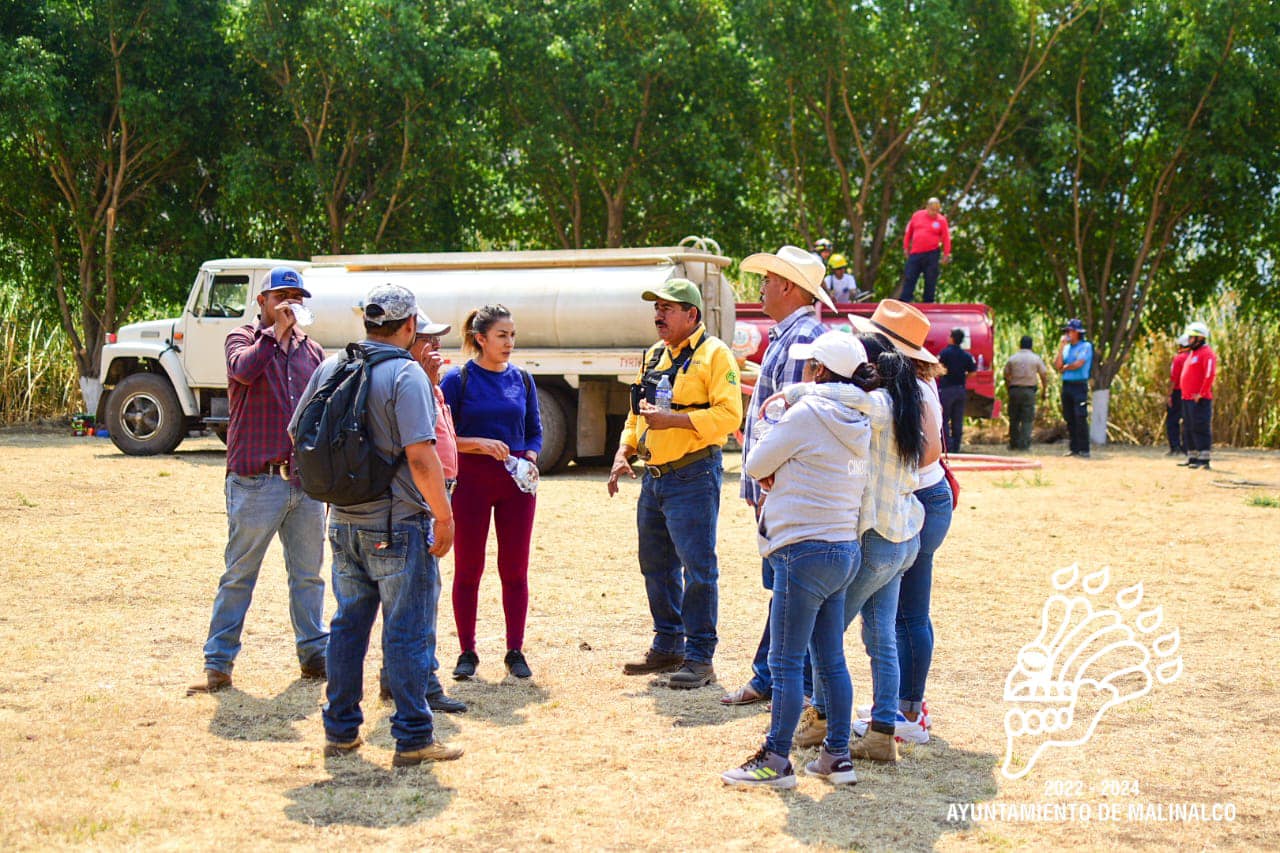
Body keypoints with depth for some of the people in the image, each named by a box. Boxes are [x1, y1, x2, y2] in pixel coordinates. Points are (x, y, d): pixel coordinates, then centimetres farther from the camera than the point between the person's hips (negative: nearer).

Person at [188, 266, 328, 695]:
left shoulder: (311, 350, 16)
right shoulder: (243, 339, 3)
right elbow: (243, 369, -22)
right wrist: (275, 331, -14)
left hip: (305, 480, 5)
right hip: (256, 479, -5)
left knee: (308, 575, 11)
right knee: (239, 575, 0)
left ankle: (314, 653, 22)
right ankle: (218, 664, 6)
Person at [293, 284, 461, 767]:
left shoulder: (330, 368, 6)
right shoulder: (406, 374, -15)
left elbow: (298, 436, 15)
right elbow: (420, 456, -22)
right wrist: (444, 516, -13)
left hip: (344, 522, 7)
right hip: (398, 524, -6)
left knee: (348, 624, 16)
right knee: (407, 632, 1)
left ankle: (340, 731, 23)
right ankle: (413, 739, 6)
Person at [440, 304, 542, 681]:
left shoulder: (522, 380, 7)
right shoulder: (458, 379, -3)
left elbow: (535, 433, 13)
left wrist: (530, 459, -6)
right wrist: (479, 443, -18)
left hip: (517, 481, 3)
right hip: (471, 480, -3)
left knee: (515, 569, 5)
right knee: (468, 568, 4)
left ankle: (515, 651, 14)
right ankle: (467, 652, 14)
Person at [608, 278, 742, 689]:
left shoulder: (714, 354, -7)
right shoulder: (654, 355, 17)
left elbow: (728, 414, -18)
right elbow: (636, 413, 24)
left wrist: (673, 419, -23)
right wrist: (624, 451, 8)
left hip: (693, 475, -8)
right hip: (654, 476, 8)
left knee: (698, 567, -6)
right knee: (656, 564, 14)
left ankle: (700, 658, 1)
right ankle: (668, 646, 26)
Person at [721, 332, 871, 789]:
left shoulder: (807, 413, -13)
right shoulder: (860, 424, 11)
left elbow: (755, 464, -5)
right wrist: (782, 476, 5)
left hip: (806, 550, -8)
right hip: (845, 550, 8)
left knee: (786, 662, -2)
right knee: (832, 661, 13)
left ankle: (776, 760, 3)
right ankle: (837, 756, 18)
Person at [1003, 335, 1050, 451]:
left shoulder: (1012, 358, 6)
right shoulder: (1036, 359, 3)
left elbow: (1006, 375, 9)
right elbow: (1044, 375, 3)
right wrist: (1044, 391, 13)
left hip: (1014, 390, 2)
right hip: (1029, 390, -2)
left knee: (1014, 419, 9)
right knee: (1027, 419, 0)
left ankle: (1013, 443, 11)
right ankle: (1024, 444, -7)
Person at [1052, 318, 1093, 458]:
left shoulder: (1086, 346, -2)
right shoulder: (1066, 348, 16)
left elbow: (1078, 364, -15)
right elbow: (1057, 365, 4)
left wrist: (1064, 368, 1)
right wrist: (1061, 346, 1)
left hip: (1079, 385, -7)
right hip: (1066, 385, 7)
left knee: (1080, 418, -11)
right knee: (1069, 419, 7)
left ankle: (1084, 449, -10)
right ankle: (1074, 448, 13)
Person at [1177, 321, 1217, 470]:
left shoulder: (1207, 353, -11)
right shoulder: (1192, 353, 19)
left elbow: (1210, 375, -21)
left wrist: (1201, 394, -21)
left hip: (1199, 400, -10)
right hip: (1187, 398, 10)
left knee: (1200, 428, -10)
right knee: (1190, 429, 13)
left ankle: (1203, 459, -10)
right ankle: (1192, 457, 19)